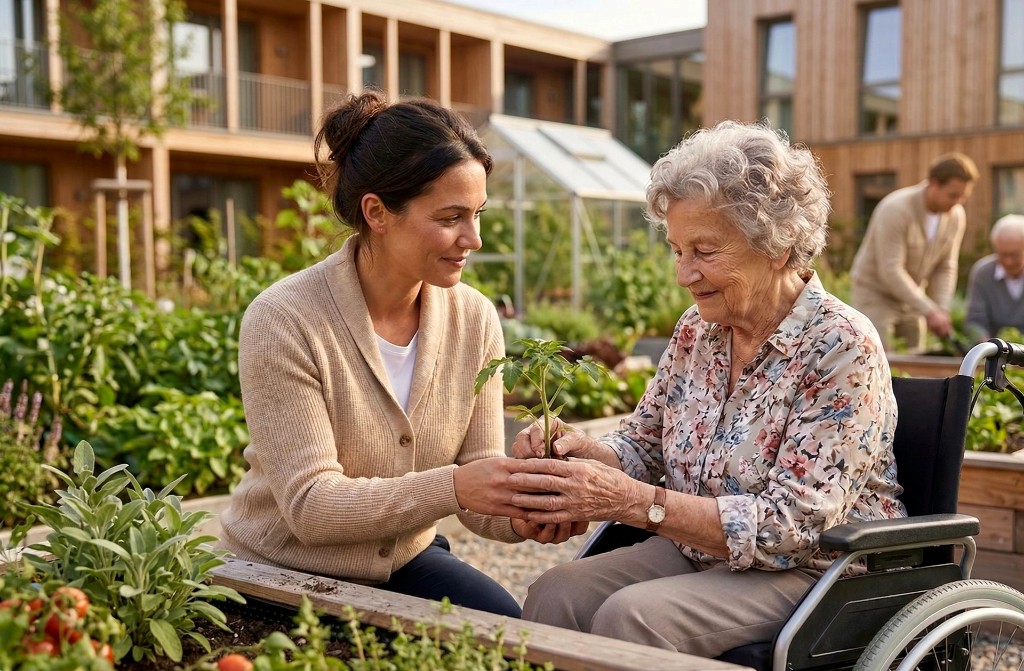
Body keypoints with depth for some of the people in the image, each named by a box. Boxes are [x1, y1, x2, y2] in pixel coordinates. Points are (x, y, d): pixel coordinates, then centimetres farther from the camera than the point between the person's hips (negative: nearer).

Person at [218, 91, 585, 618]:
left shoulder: (474, 319, -7)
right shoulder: (282, 322, -22)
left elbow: (475, 494, -4)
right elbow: (308, 505, -25)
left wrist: (519, 517, -28)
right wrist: (452, 486, -37)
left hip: (404, 561, 4)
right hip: (285, 575, -4)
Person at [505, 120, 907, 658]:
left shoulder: (841, 348, -17)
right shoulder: (698, 329, 4)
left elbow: (791, 524, -22)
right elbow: (642, 445, 12)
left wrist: (633, 501, -31)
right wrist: (583, 451, -13)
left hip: (813, 570, -5)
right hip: (695, 551, 6)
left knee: (631, 615, -29)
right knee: (553, 594, -21)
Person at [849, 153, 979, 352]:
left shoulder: (956, 216, -8)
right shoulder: (895, 210, -28)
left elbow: (945, 268, -1)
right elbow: (890, 271, -30)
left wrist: (942, 311, -15)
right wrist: (929, 311, -31)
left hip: (910, 295, 6)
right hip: (874, 292, -6)